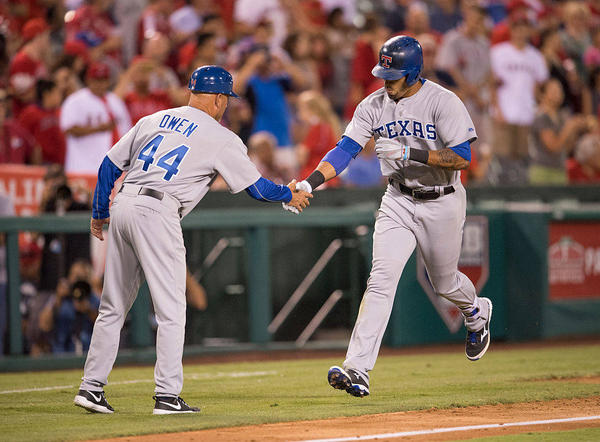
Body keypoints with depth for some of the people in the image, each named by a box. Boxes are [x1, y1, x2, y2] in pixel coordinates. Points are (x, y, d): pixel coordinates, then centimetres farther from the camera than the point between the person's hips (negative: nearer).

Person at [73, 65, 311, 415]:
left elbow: (110, 164, 17)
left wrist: (100, 212, 26)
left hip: (122, 206, 6)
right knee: (171, 310, -1)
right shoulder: (221, 138, 3)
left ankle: (92, 387, 12)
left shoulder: (154, 120, 19)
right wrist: (290, 195, 26)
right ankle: (167, 396, -4)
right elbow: (257, 187, 8)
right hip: (157, 215, -6)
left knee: (113, 307, 13)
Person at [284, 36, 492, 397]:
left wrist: (410, 153, -32)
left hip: (442, 202, -2)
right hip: (398, 201, 3)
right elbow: (346, 149, -10)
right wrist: (310, 183, -25)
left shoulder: (443, 102, -17)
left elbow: (462, 158, -22)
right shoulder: (374, 106, -5)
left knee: (444, 282, 15)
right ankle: (357, 370, -23)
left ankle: (476, 312, 53)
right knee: (382, 278, -14)